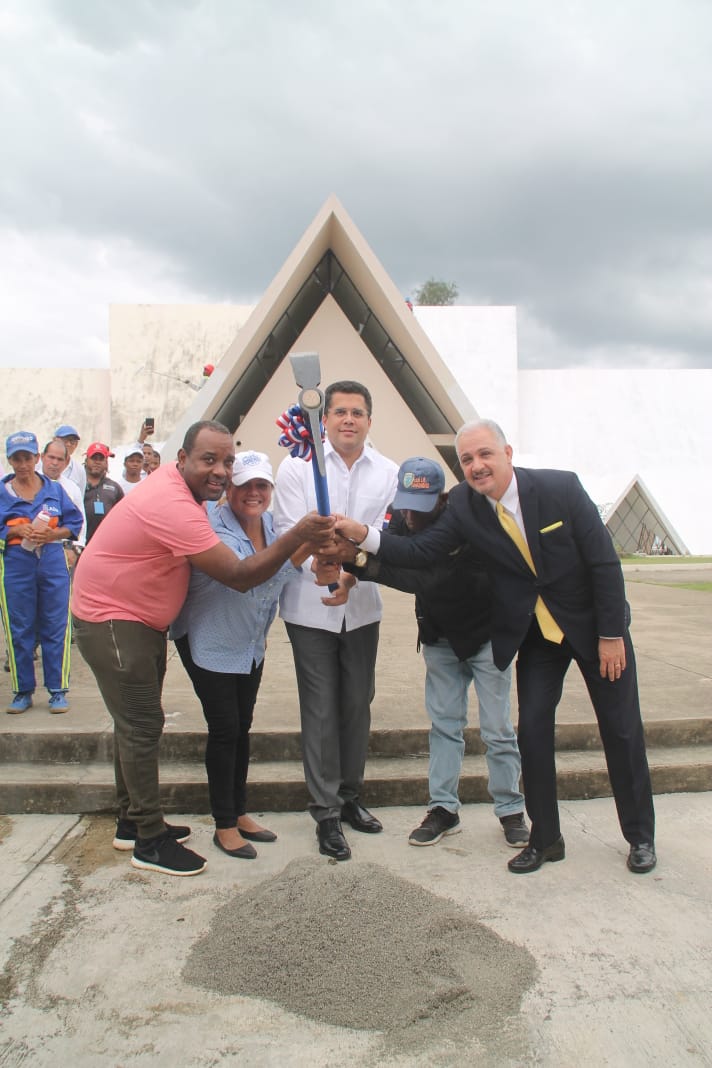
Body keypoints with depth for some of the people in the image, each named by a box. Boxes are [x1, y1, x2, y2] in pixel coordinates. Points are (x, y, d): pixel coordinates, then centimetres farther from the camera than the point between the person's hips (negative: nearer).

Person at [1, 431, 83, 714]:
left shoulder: (54, 489, 7)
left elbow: (74, 522, 5)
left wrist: (52, 534, -12)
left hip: (53, 563, 0)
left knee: (56, 627, 1)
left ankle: (58, 690, 10)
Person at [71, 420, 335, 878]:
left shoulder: (176, 486, 1)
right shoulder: (172, 505, -31)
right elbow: (239, 576, -33)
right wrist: (297, 535, -39)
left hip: (142, 621, 11)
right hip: (111, 621, -11)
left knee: (136, 723, 17)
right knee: (142, 725, -5)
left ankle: (133, 822, 32)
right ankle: (150, 841, 9)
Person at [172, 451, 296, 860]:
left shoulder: (272, 525, 0)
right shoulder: (215, 530, -20)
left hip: (251, 645, 6)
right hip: (210, 644, -6)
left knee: (242, 727, 14)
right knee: (224, 730, -1)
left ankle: (239, 813, 30)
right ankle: (224, 826, 16)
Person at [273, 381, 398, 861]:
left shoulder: (388, 472, -1)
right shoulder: (298, 465, -7)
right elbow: (289, 532, -11)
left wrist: (350, 575, -27)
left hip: (362, 608, 3)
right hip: (311, 607, -3)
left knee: (358, 706, 14)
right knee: (321, 712, 2)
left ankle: (350, 797, 33)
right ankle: (327, 813, 18)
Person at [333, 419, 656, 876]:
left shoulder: (561, 487, -21)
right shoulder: (463, 506, -12)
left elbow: (604, 561, -17)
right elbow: (420, 551, -16)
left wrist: (611, 634, -15)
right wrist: (364, 536, -30)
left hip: (593, 623, -2)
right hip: (535, 632, 2)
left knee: (622, 731, 8)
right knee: (533, 729, 0)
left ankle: (641, 836, 28)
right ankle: (545, 838, 19)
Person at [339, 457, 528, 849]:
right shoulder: (402, 519, -10)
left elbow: (429, 580, -42)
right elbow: (394, 563, -16)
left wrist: (364, 566, -49)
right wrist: (352, 564, -37)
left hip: (484, 635, -5)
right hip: (440, 637, 5)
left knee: (497, 728, 2)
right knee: (444, 723, 9)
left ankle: (510, 810, 18)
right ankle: (444, 809, 18)